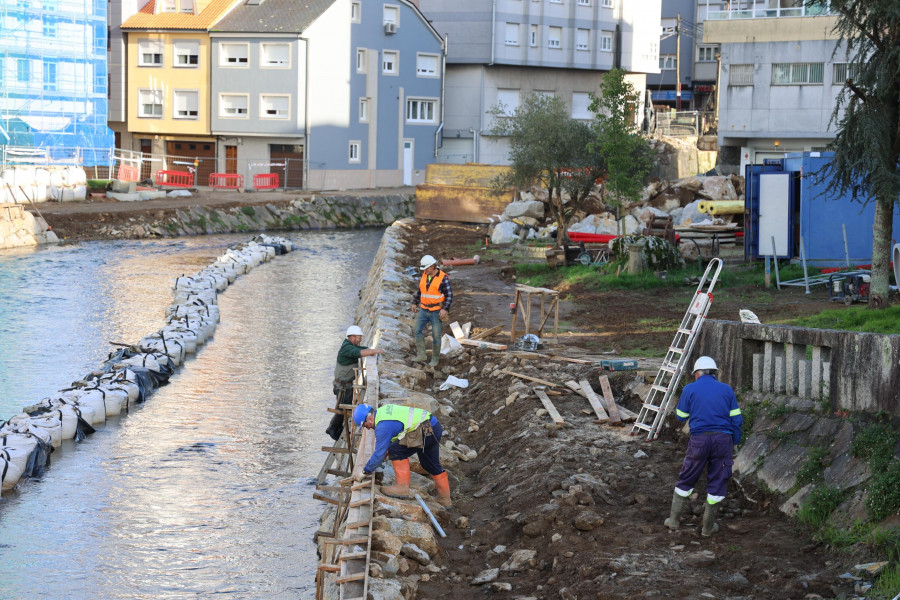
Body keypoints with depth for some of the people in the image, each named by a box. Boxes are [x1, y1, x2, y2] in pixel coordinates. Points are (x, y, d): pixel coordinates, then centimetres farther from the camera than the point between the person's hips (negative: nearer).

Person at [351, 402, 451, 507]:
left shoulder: (383, 426, -16)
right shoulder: (383, 410, 12)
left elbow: (379, 454, -13)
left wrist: (364, 473, -3)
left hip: (426, 433, -11)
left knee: (396, 451, -12)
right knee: (430, 464, 22)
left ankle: (403, 487, -8)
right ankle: (445, 499, 32)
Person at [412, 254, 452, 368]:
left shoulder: (443, 278, -14)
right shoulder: (424, 275, 4)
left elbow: (449, 295, -13)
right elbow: (419, 290, 18)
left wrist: (445, 309, -23)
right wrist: (415, 303, 17)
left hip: (436, 311, -5)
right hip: (424, 310, 5)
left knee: (436, 336, 0)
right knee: (418, 331, -7)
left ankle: (435, 358, 13)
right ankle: (421, 355, -3)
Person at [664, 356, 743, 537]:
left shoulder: (690, 389, 2)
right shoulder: (727, 390, 7)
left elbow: (681, 416, 10)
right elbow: (736, 419, 4)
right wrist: (734, 442, 12)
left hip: (699, 440, -1)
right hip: (723, 440, 1)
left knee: (686, 479, 13)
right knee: (717, 482, 9)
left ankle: (674, 520, 18)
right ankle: (708, 527, 14)